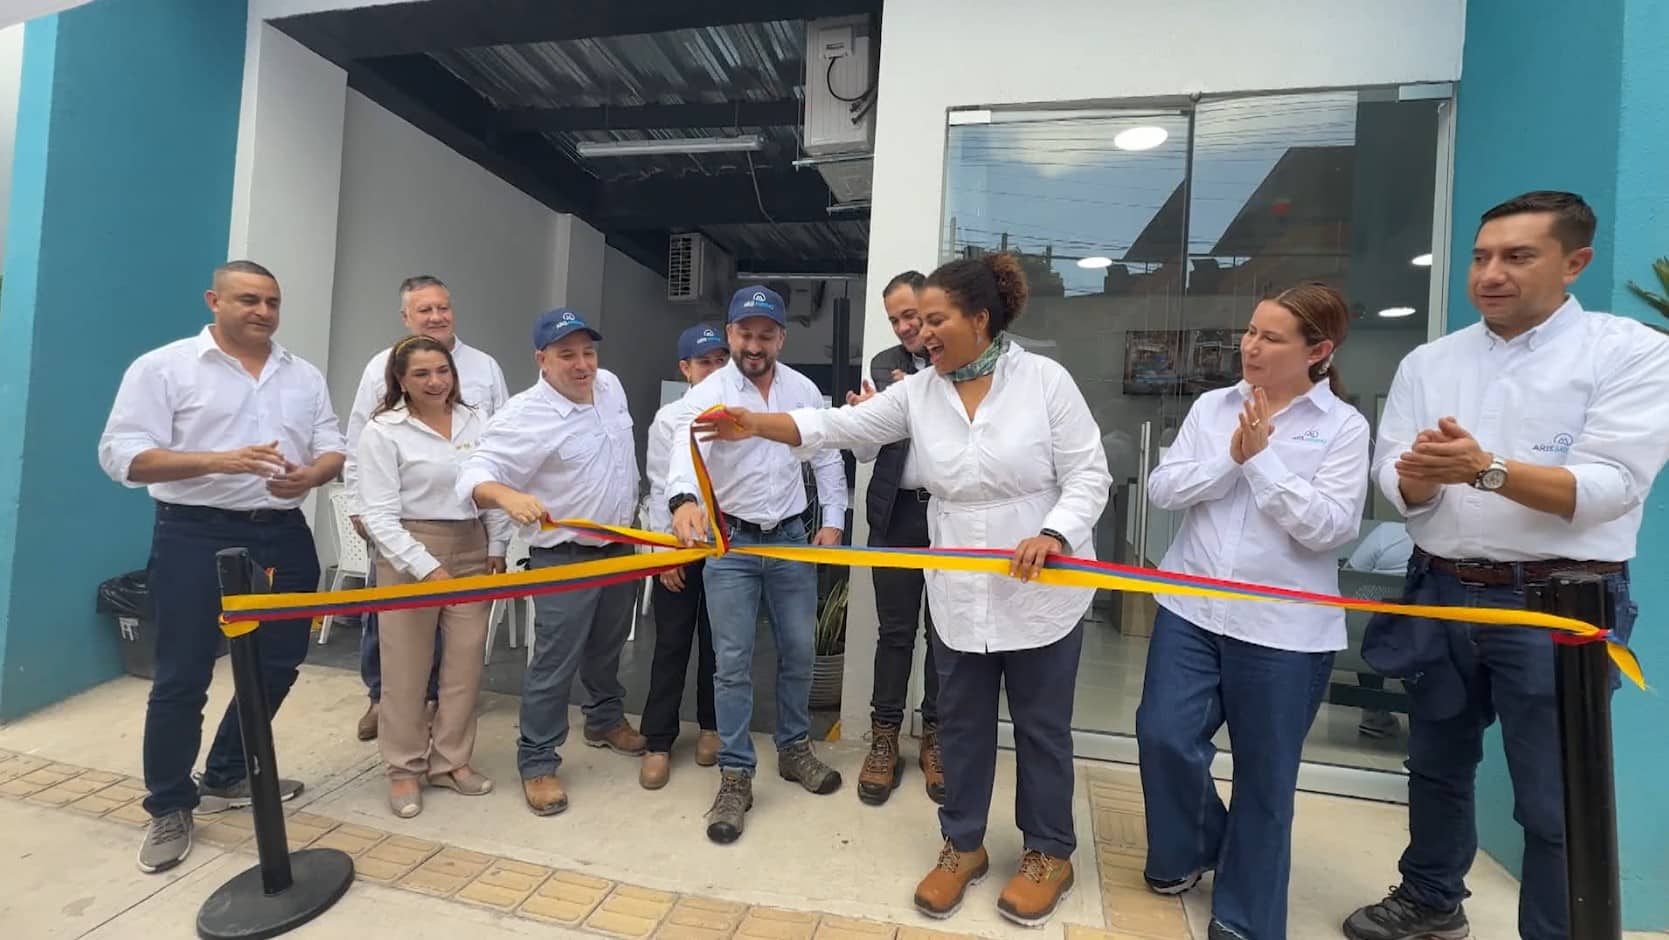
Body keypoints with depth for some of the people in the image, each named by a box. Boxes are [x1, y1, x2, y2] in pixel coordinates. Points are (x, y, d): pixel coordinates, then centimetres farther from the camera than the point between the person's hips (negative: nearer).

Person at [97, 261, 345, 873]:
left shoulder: (304, 376, 11)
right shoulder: (164, 367, -2)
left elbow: (333, 450, 8)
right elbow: (121, 454, -9)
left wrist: (310, 475, -15)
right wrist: (218, 460, -24)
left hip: (284, 535, 5)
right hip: (196, 536, -4)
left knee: (276, 666, 12)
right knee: (182, 678, 2)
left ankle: (226, 777, 32)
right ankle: (169, 807, 20)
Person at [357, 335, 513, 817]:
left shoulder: (475, 421, 4)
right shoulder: (382, 430, -7)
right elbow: (379, 514, -11)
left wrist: (497, 549, 5)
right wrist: (428, 568, -18)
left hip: (471, 551, 4)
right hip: (409, 554, -4)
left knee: (465, 665, 10)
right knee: (407, 669, 7)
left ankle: (451, 761, 27)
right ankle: (405, 769, 25)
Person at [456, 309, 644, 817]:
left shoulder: (611, 386, 1)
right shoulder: (526, 414, -22)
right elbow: (474, 473, -28)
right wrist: (508, 495, -50)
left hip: (620, 545, 7)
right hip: (565, 557, -7)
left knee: (607, 647, 23)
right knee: (555, 663, -1)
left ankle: (605, 720, 44)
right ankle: (538, 762, 18)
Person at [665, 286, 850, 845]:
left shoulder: (804, 390, 1)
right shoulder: (707, 394, -12)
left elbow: (827, 457, 9)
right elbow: (687, 451, -31)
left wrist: (833, 520, 2)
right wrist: (683, 499, -51)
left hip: (792, 538, 4)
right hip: (730, 543, -3)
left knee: (798, 652, 13)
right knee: (733, 664, 2)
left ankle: (794, 750, 34)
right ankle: (736, 777, 16)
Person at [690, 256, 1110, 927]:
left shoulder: (1045, 379, -9)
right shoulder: (917, 392, 0)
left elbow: (1089, 474, -8)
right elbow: (840, 426, -5)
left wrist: (1053, 533, -25)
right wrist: (756, 425, -16)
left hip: (1043, 588, -3)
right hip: (958, 592, 3)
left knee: (1041, 724, 13)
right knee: (962, 722, 16)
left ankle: (1049, 853, 35)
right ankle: (962, 846, 37)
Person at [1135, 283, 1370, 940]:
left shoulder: (1343, 426, -4)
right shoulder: (1212, 406, 4)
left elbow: (1329, 528, -13)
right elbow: (1162, 488, -3)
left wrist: (1263, 458, -15)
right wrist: (1231, 457, -14)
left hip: (1286, 628, -2)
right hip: (1191, 607, 3)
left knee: (1265, 773, 11)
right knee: (1164, 736, 2)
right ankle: (1188, 848, 34)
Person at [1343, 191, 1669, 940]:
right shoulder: (1428, 363, 5)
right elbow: (1398, 486, -2)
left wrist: (1486, 469, -32)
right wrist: (1418, 474, -24)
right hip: (1441, 593, 4)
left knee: (1556, 801, 5)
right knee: (1438, 765, 19)